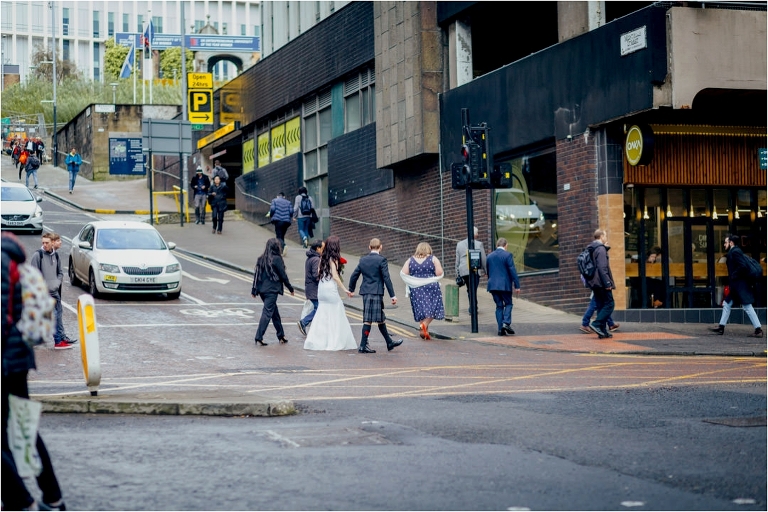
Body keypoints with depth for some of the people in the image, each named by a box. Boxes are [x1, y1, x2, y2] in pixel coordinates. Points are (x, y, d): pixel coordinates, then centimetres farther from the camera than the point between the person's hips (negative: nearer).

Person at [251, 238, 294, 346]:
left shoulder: (261, 259, 7)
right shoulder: (277, 259, -11)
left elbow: (256, 274, 8)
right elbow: (283, 275, -6)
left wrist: (254, 290, 13)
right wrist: (290, 288, 6)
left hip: (262, 289, 7)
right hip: (272, 290, -7)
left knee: (275, 312, 18)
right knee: (267, 313, -5)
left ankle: (281, 336, 25)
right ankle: (259, 338, -10)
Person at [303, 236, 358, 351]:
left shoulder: (323, 257, 8)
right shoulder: (333, 258, -11)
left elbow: (319, 272, 11)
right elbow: (335, 276, -16)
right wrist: (345, 290, -13)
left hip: (321, 288, 7)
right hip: (331, 289, -7)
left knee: (322, 315, 11)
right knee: (336, 315, 2)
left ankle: (315, 341, 7)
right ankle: (336, 342, 3)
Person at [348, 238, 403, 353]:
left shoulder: (363, 260, 9)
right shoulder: (381, 260, -9)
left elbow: (354, 276, 14)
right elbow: (386, 278, -12)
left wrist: (351, 289, 29)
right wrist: (393, 295, -10)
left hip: (365, 292, 7)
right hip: (376, 292, -7)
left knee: (381, 318, 16)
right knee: (369, 320, -4)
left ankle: (389, 342, 27)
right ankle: (363, 346, -4)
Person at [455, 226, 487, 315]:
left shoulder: (459, 244, 9)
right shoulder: (479, 244, -3)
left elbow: (457, 261, 11)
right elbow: (483, 259, 0)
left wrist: (457, 274, 14)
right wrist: (485, 270, 12)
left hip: (463, 271, 4)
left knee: (470, 289, 17)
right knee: (473, 290, 1)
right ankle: (472, 309, -1)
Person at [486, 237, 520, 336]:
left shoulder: (490, 256, 10)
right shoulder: (507, 255, -7)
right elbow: (513, 271, -10)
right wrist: (517, 286, -8)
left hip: (493, 285, 4)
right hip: (505, 285, -4)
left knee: (499, 306, 9)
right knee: (508, 304, 8)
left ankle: (500, 328, 3)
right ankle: (506, 323, -12)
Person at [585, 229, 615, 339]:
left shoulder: (590, 250, 16)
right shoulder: (601, 249, -13)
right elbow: (602, 268, -20)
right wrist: (607, 283, -20)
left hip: (594, 283, 9)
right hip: (601, 282, -9)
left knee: (601, 306, 10)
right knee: (609, 304, -5)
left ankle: (603, 331, 9)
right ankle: (596, 324, -14)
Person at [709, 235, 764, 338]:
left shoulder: (735, 252, -13)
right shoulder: (732, 253, 16)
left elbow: (743, 266, -24)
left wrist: (733, 276, -15)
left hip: (741, 285, -11)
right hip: (736, 286, 11)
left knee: (747, 306, -9)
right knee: (727, 304, 15)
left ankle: (758, 330, -8)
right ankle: (721, 327, 20)